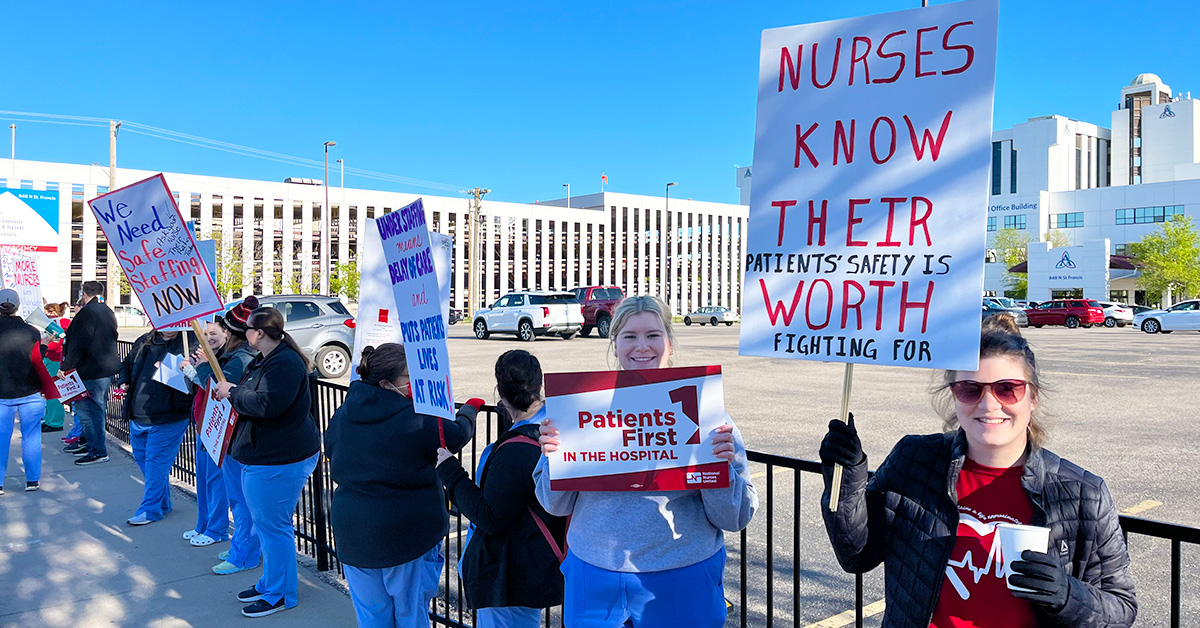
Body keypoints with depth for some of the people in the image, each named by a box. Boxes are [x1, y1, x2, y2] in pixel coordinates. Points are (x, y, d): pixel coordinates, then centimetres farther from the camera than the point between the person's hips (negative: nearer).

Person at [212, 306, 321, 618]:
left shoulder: (285, 363, -21)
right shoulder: (263, 360, 15)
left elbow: (267, 404, -31)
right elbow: (251, 396, 23)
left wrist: (232, 393, -18)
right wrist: (231, 391, 5)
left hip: (280, 461, -11)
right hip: (263, 457, 11)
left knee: (272, 526, -1)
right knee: (266, 523, 21)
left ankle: (280, 594, 13)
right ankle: (269, 583, 36)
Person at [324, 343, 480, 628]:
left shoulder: (341, 415, -1)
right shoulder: (417, 418, -21)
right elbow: (458, 434, -6)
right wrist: (470, 409, 15)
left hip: (353, 536, 5)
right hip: (408, 535, -5)